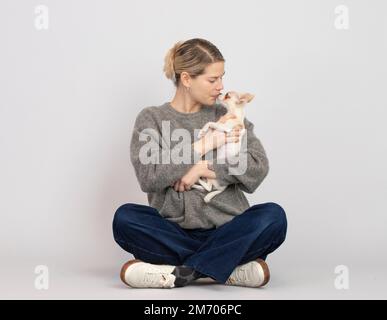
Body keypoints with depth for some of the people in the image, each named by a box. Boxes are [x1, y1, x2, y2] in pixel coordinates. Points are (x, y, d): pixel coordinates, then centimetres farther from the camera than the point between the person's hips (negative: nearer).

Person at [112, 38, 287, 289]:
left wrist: (206, 169, -13)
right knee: (125, 217, -27)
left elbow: (259, 167, -2)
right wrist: (205, 144, -9)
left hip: (226, 232, 1)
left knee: (274, 216, -26)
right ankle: (232, 265, -25)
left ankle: (178, 273, -27)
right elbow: (148, 177, -10)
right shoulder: (151, 119, 5)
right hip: (175, 232, -1)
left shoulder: (226, 116, 10)